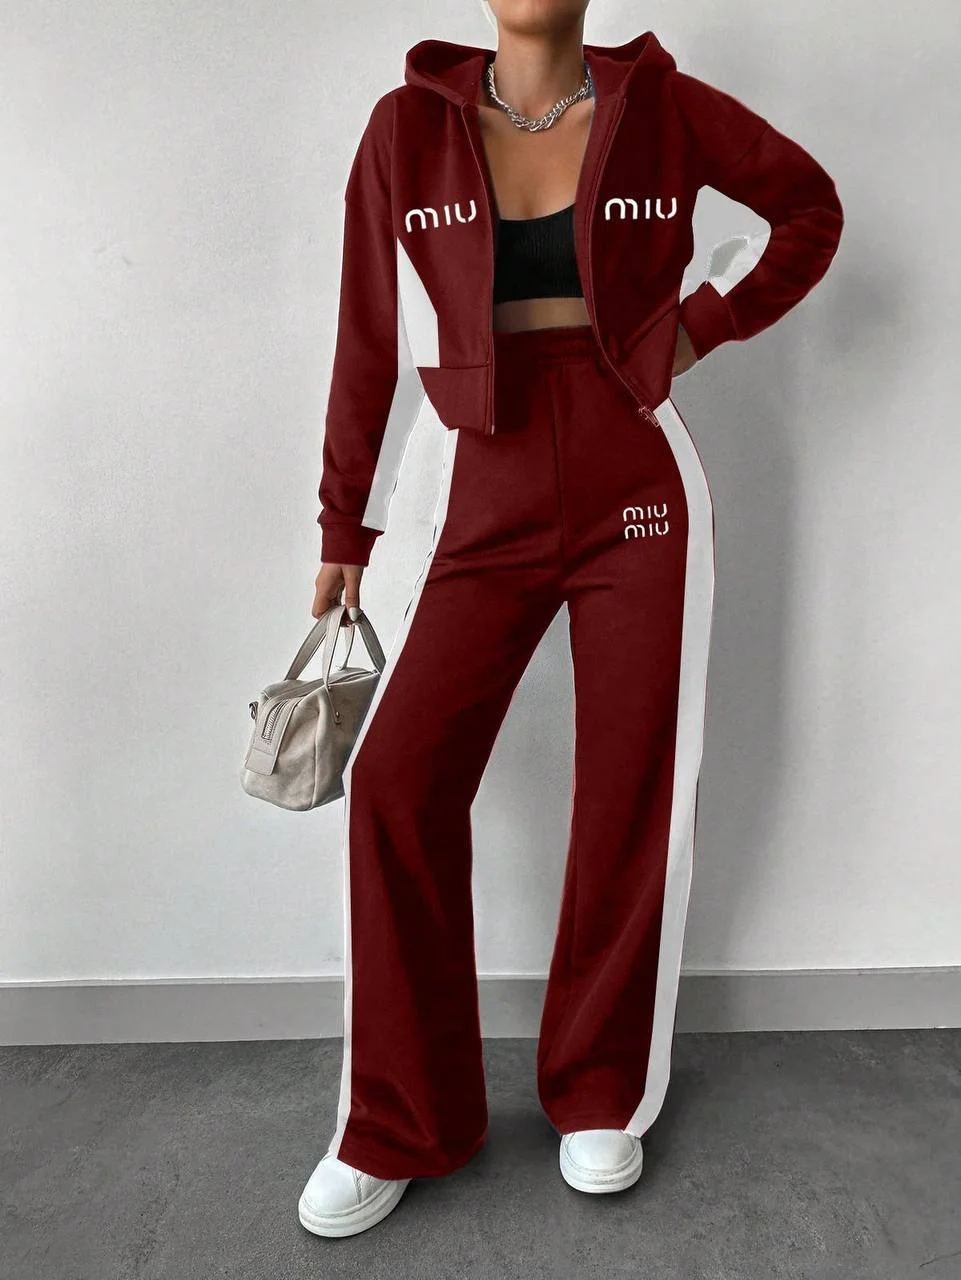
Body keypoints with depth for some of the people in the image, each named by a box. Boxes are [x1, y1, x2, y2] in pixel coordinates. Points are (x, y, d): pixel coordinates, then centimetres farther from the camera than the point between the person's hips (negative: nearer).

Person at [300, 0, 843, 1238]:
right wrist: (344, 531, 7)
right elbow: (372, 337, 5)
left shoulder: (662, 105, 4)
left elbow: (810, 206, 18)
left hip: (638, 492, 0)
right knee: (396, 780, -8)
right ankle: (397, 1129, 13)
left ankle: (603, 1100, 26)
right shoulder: (409, 125, 3)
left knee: (633, 795, 3)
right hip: (491, 502, 1)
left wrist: (704, 323, 3)